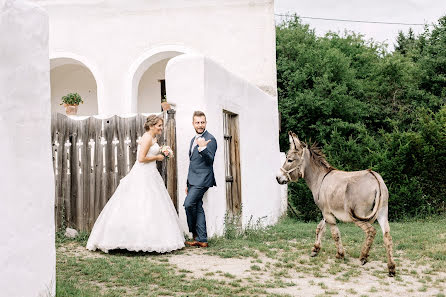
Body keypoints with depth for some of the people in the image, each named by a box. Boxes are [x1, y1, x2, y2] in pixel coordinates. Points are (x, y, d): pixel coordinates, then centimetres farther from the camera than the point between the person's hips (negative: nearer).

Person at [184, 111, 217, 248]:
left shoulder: (210, 139, -9)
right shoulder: (194, 140, 19)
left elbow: (210, 161, -19)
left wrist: (203, 148, -36)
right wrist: (188, 184, 25)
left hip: (202, 179, -9)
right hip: (193, 180, 9)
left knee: (189, 204, -15)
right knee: (197, 207, 7)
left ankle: (196, 234, 2)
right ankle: (201, 239, 11)